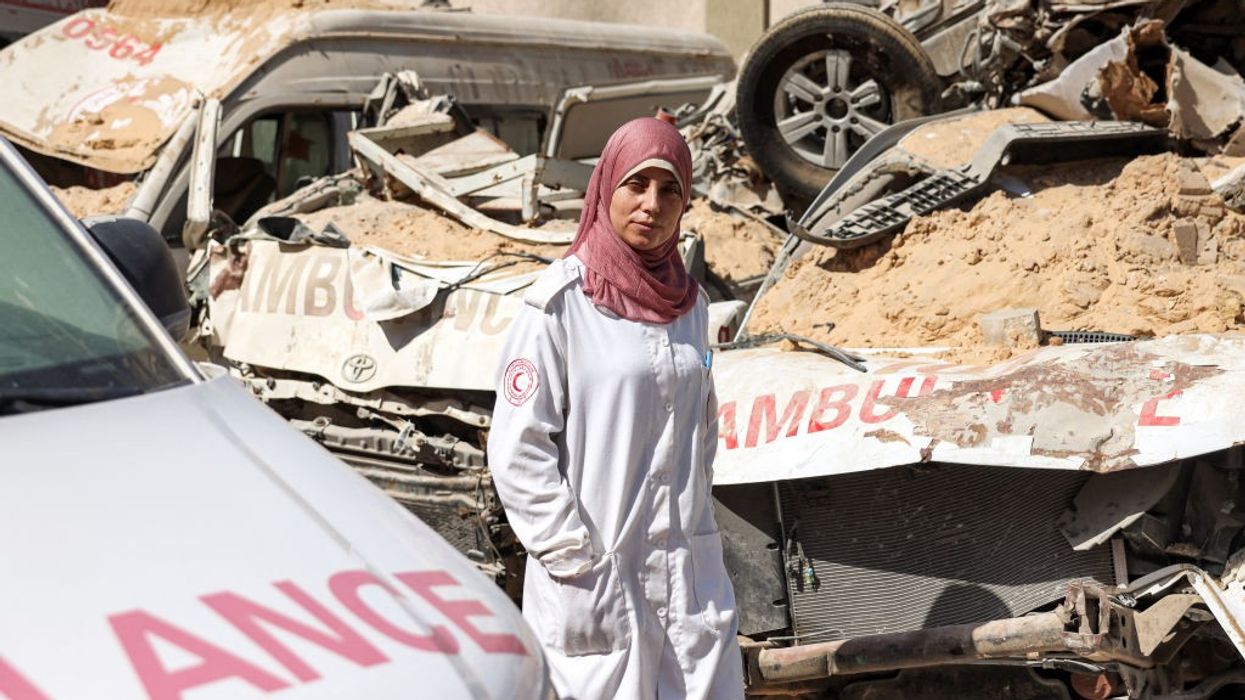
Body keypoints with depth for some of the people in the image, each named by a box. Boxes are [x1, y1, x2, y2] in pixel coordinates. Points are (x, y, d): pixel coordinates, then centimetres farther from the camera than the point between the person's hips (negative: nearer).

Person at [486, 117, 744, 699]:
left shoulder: (688, 302, 10)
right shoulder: (563, 301, -8)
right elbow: (517, 450, -11)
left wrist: (695, 530, 13)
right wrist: (577, 560, -13)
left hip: (690, 575, 6)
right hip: (597, 579, -6)